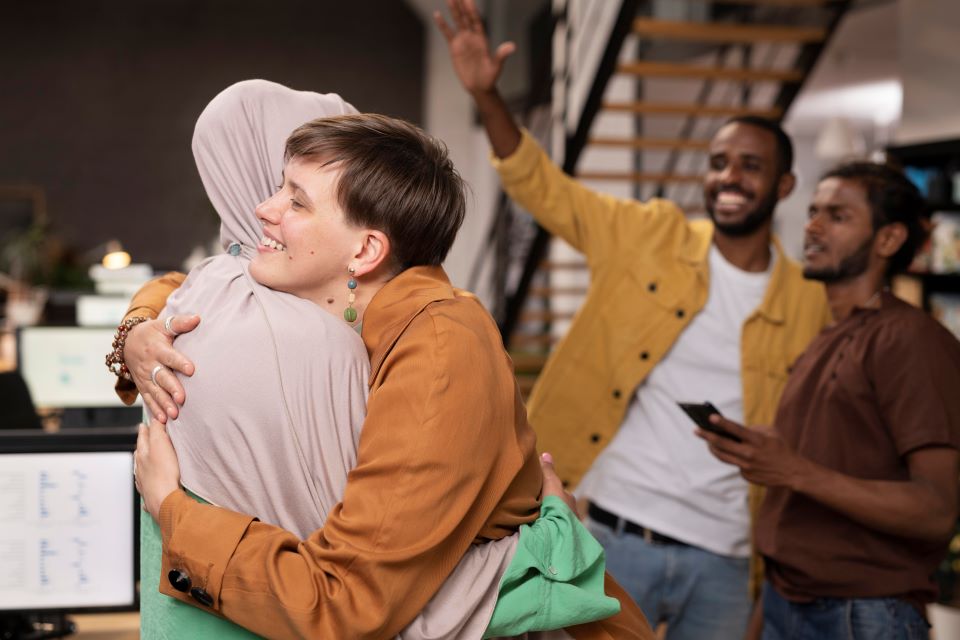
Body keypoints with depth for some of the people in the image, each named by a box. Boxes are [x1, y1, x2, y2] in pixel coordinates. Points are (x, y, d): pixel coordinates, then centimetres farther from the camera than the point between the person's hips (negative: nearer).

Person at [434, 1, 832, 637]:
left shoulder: (808, 304, 4)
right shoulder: (648, 237, 1)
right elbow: (540, 184, 1)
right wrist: (487, 93, -13)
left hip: (724, 562, 2)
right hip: (617, 537, -2)